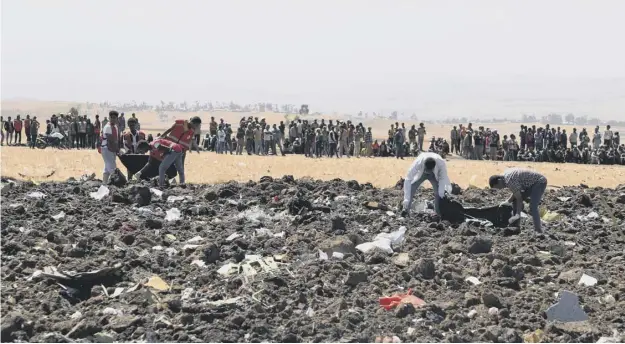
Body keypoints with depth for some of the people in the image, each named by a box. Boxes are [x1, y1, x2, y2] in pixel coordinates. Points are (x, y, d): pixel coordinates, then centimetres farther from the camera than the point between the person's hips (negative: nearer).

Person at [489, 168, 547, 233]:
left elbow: (519, 198, -24)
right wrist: (508, 202, 5)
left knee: (533, 207, -24)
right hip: (531, 184, 11)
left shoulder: (509, 181, -26)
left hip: (539, 182, -11)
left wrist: (518, 215, -24)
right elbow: (517, 191, 12)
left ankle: (538, 231, -25)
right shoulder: (505, 174, 4)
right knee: (515, 201, 10)